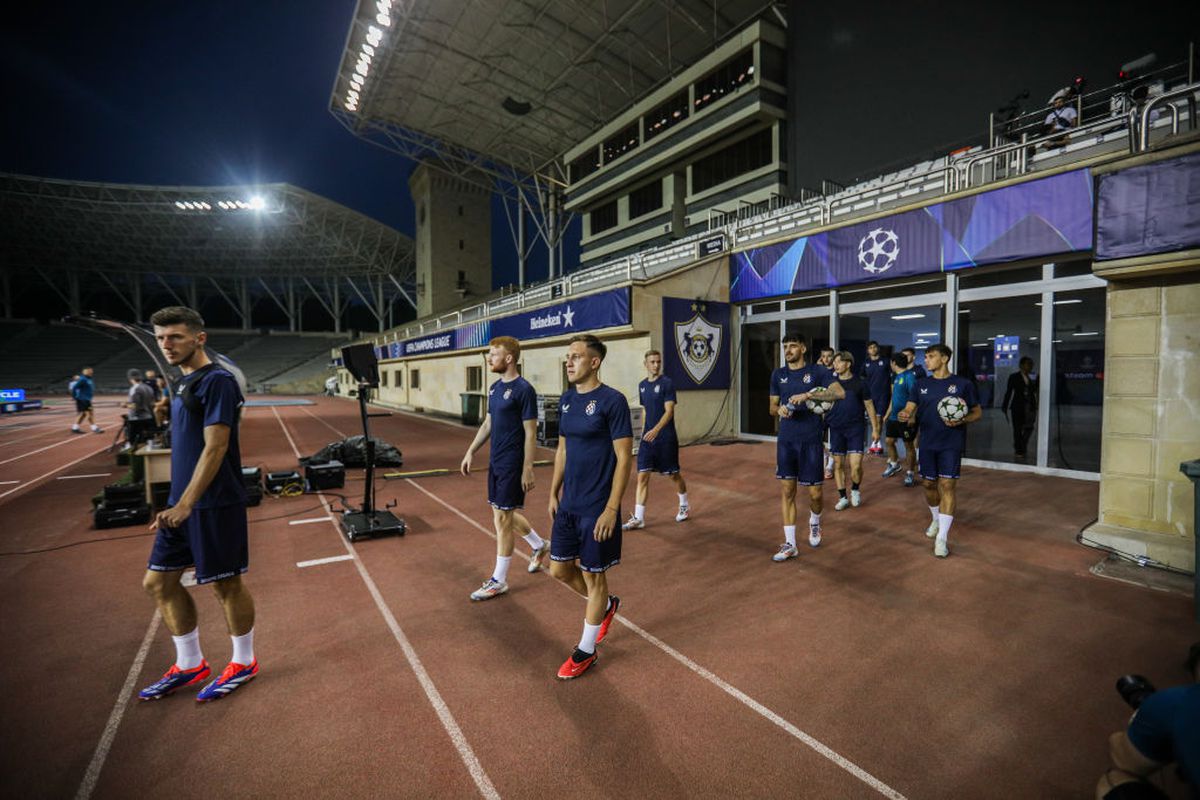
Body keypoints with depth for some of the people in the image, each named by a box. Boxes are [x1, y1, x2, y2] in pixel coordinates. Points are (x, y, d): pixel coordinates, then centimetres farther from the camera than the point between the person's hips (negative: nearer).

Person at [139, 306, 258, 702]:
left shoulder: (217, 381, -14)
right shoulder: (185, 383, 14)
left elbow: (215, 448, -21)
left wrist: (186, 504, -25)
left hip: (214, 505, -9)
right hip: (182, 503, 9)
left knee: (227, 583, 3)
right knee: (159, 581, 14)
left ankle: (244, 663, 22)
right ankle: (190, 665, 30)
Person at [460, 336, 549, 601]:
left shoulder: (523, 390, -15)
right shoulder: (495, 388, 9)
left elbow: (530, 433, -15)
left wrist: (528, 469, -17)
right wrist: (470, 452, 14)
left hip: (512, 464, -8)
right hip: (495, 462, 8)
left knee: (503, 517, -1)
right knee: (503, 513, 17)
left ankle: (499, 580, 14)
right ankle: (540, 545, 40)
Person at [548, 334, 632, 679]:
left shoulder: (612, 401, -15)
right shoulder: (566, 400, 6)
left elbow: (624, 457, -16)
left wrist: (611, 509, -18)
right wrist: (553, 493, 14)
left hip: (596, 508, -7)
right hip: (567, 504, 7)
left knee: (593, 576, 9)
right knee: (560, 569, 16)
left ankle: (585, 651, 30)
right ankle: (608, 604, 43)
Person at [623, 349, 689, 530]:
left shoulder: (667, 383, -10)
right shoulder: (642, 385, 8)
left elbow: (669, 411, -18)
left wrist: (656, 430, -32)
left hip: (666, 438, -5)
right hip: (647, 438, 5)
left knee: (674, 474, 10)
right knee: (642, 476, -1)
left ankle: (684, 505, 35)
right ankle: (638, 518, 4)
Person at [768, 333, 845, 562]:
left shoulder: (816, 371, -1)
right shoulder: (778, 374, 8)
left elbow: (840, 392, -16)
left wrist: (807, 394, -25)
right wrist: (780, 410, -9)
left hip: (811, 440, -3)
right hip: (785, 440, 3)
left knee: (814, 493, 2)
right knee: (786, 491, 3)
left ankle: (814, 522, 36)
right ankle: (789, 544, 12)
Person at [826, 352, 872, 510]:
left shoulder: (859, 383, -1)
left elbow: (868, 405, 4)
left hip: (856, 427, -2)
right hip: (836, 428, 3)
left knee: (855, 465, -10)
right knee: (838, 464, 6)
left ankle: (855, 490, 19)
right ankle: (843, 497, 20)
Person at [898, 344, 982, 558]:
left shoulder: (963, 384, -2)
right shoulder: (922, 384, 7)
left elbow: (977, 411, 4)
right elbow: (910, 408, 2)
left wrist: (962, 420, -17)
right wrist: (905, 414, -22)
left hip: (951, 443, -3)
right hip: (927, 442, 4)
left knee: (947, 484, -9)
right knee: (929, 483, 12)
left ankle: (942, 537, -5)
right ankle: (936, 520, 38)